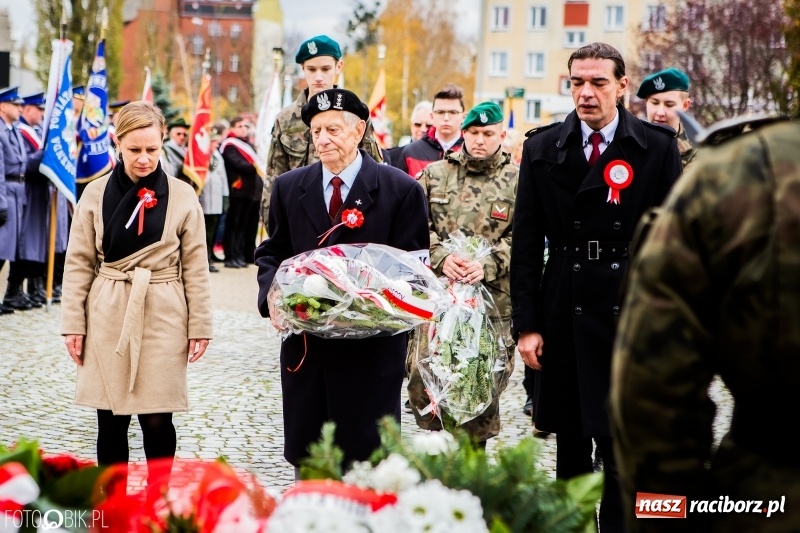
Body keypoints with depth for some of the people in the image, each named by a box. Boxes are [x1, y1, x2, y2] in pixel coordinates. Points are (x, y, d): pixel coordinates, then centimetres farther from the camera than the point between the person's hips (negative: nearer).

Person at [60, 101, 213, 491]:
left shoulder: (182, 196, 1)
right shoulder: (96, 194, 3)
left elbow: (195, 267, 3)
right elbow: (78, 264, 5)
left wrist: (200, 325, 0)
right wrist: (73, 323, -1)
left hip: (163, 317, -1)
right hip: (108, 317, 1)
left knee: (157, 421, -1)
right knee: (111, 421, 5)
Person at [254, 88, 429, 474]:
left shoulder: (401, 190, -2)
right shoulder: (289, 188, 10)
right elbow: (271, 253, 15)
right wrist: (271, 295, -6)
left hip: (370, 346, -3)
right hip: (304, 343, 4)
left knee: (365, 455, 2)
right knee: (306, 457, 9)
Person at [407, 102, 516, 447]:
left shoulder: (517, 181, 2)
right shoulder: (435, 175, 9)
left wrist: (488, 265, -19)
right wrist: (441, 258, -14)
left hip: (493, 298, -2)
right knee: (422, 378, -2)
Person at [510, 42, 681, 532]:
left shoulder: (658, 147, 0)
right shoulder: (542, 149, 4)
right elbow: (526, 243, 3)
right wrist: (526, 325, -1)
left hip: (632, 313, -2)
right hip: (564, 314, 2)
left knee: (622, 445, -1)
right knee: (571, 442, 11)